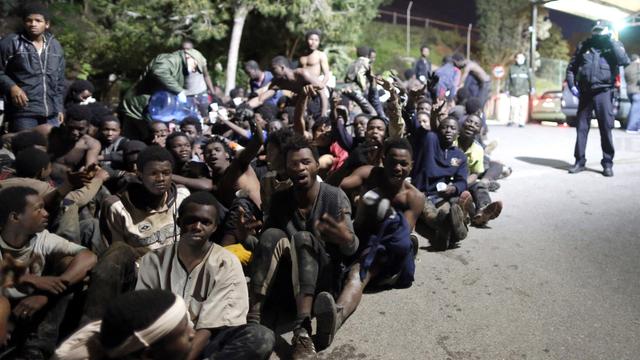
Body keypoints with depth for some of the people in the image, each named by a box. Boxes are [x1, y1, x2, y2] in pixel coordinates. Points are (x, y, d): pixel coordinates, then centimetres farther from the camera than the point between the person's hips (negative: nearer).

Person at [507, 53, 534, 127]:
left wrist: (532, 88, 1)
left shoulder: (526, 68, 9)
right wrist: (507, 90, 7)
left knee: (523, 107, -8)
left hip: (523, 92, 0)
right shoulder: (512, 68, 9)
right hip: (513, 92, 0)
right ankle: (512, 120, 18)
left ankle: (521, 122, -3)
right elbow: (508, 79, 10)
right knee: (513, 107, 0)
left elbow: (531, 79, 8)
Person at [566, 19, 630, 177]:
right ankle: (579, 161, 14)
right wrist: (572, 85, 2)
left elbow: (624, 61, -15)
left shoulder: (614, 45, 5)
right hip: (585, 92, 2)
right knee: (581, 127, 5)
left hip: (603, 92, -2)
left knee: (606, 128, -2)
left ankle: (607, 163, 7)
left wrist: (612, 41, -12)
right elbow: (571, 67, 14)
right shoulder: (584, 45, 10)